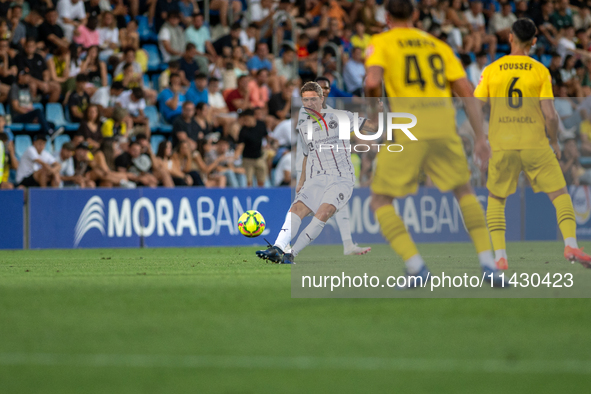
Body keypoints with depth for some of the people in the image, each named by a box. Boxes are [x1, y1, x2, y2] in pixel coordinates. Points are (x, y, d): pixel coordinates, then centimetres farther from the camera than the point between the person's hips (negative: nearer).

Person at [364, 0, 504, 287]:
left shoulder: (381, 43, 10)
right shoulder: (438, 45, 22)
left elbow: (372, 82, -10)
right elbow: (467, 92, 15)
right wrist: (480, 137, 16)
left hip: (407, 125, -4)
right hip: (443, 122, 4)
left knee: (380, 201, 8)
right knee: (464, 190, 23)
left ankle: (416, 267, -10)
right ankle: (488, 265, 9)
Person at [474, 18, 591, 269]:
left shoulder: (491, 71, 3)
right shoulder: (540, 71, -1)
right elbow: (550, 115, -6)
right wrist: (555, 143, 10)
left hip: (502, 146, 2)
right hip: (535, 144, -2)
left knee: (495, 201, 17)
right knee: (560, 195, 6)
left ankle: (499, 256, 3)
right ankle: (571, 244, -14)